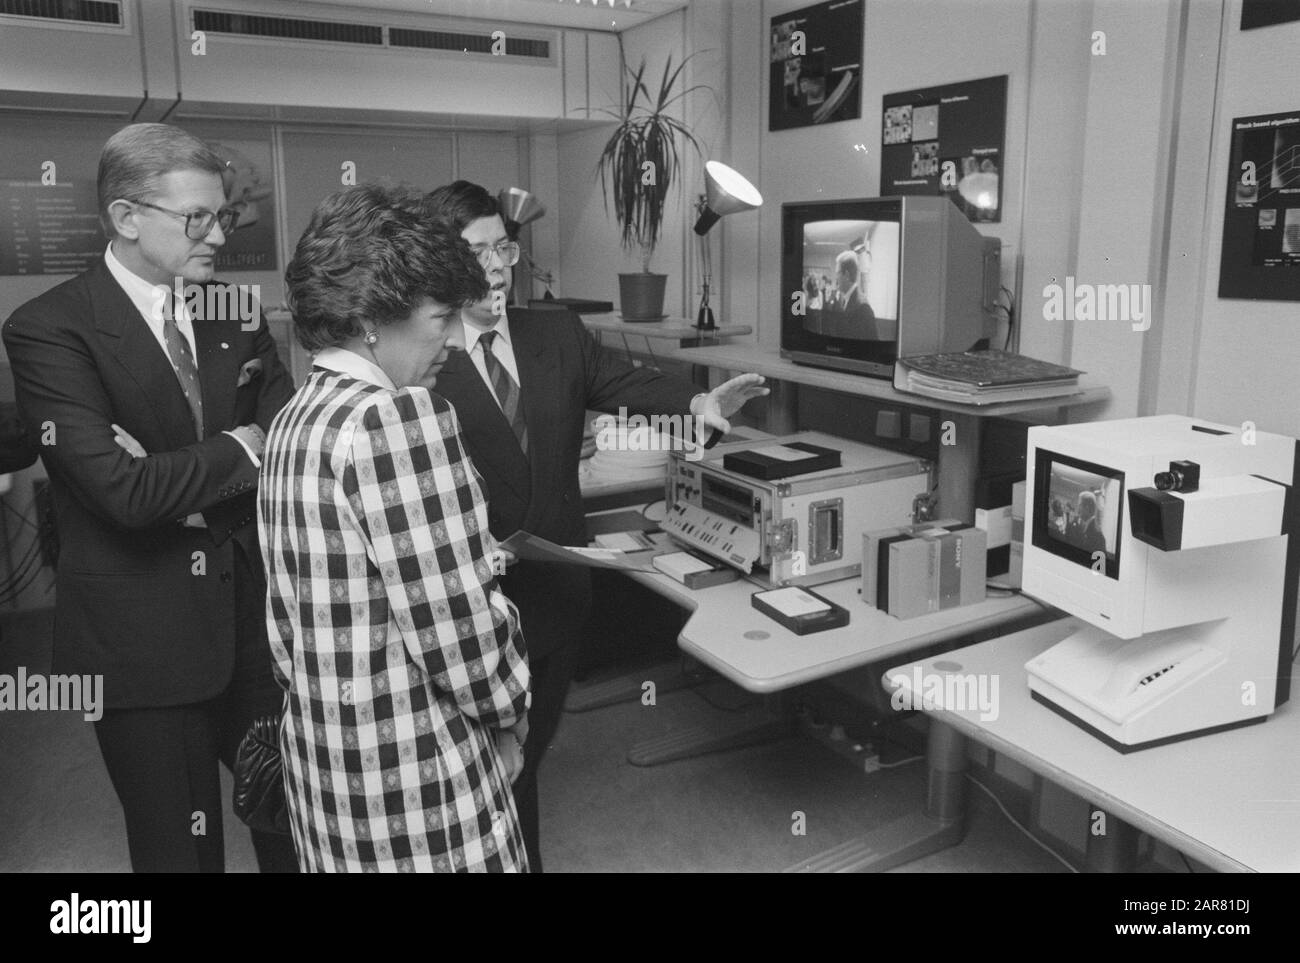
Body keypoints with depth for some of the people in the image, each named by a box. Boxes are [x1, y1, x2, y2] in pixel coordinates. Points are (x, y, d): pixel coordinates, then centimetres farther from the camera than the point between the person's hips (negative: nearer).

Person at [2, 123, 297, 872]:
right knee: (181, 847, 13)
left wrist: (183, 477, -15)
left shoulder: (237, 312, 6)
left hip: (256, 617, 5)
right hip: (144, 639, -4)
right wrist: (236, 451, -9)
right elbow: (123, 488, -22)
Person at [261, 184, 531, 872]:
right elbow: (458, 630, -23)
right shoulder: (399, 415, -22)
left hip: (321, 765, 9)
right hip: (414, 789, -9)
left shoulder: (292, 421, 6)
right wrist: (508, 710, -4)